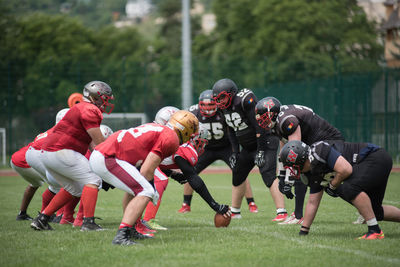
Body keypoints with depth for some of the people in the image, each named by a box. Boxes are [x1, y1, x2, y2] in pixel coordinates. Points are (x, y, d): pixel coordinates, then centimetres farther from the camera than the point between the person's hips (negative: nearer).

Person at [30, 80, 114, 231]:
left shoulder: (81, 109, 22)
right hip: (61, 152, -10)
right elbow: (99, 142, -11)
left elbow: (92, 144, 21)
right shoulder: (89, 110, -10)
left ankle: (41, 219, 19)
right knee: (92, 180, -6)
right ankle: (88, 222, -16)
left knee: (74, 189, 19)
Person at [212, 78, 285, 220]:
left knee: (268, 175, -23)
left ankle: (282, 212, -26)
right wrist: (234, 152, 14)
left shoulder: (245, 101, -22)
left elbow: (259, 126, -23)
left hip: (264, 143, -9)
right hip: (248, 148, 10)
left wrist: (261, 151, -23)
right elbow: (232, 131, 18)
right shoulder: (226, 108, 5)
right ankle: (235, 212, 31)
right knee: (237, 176, 16)